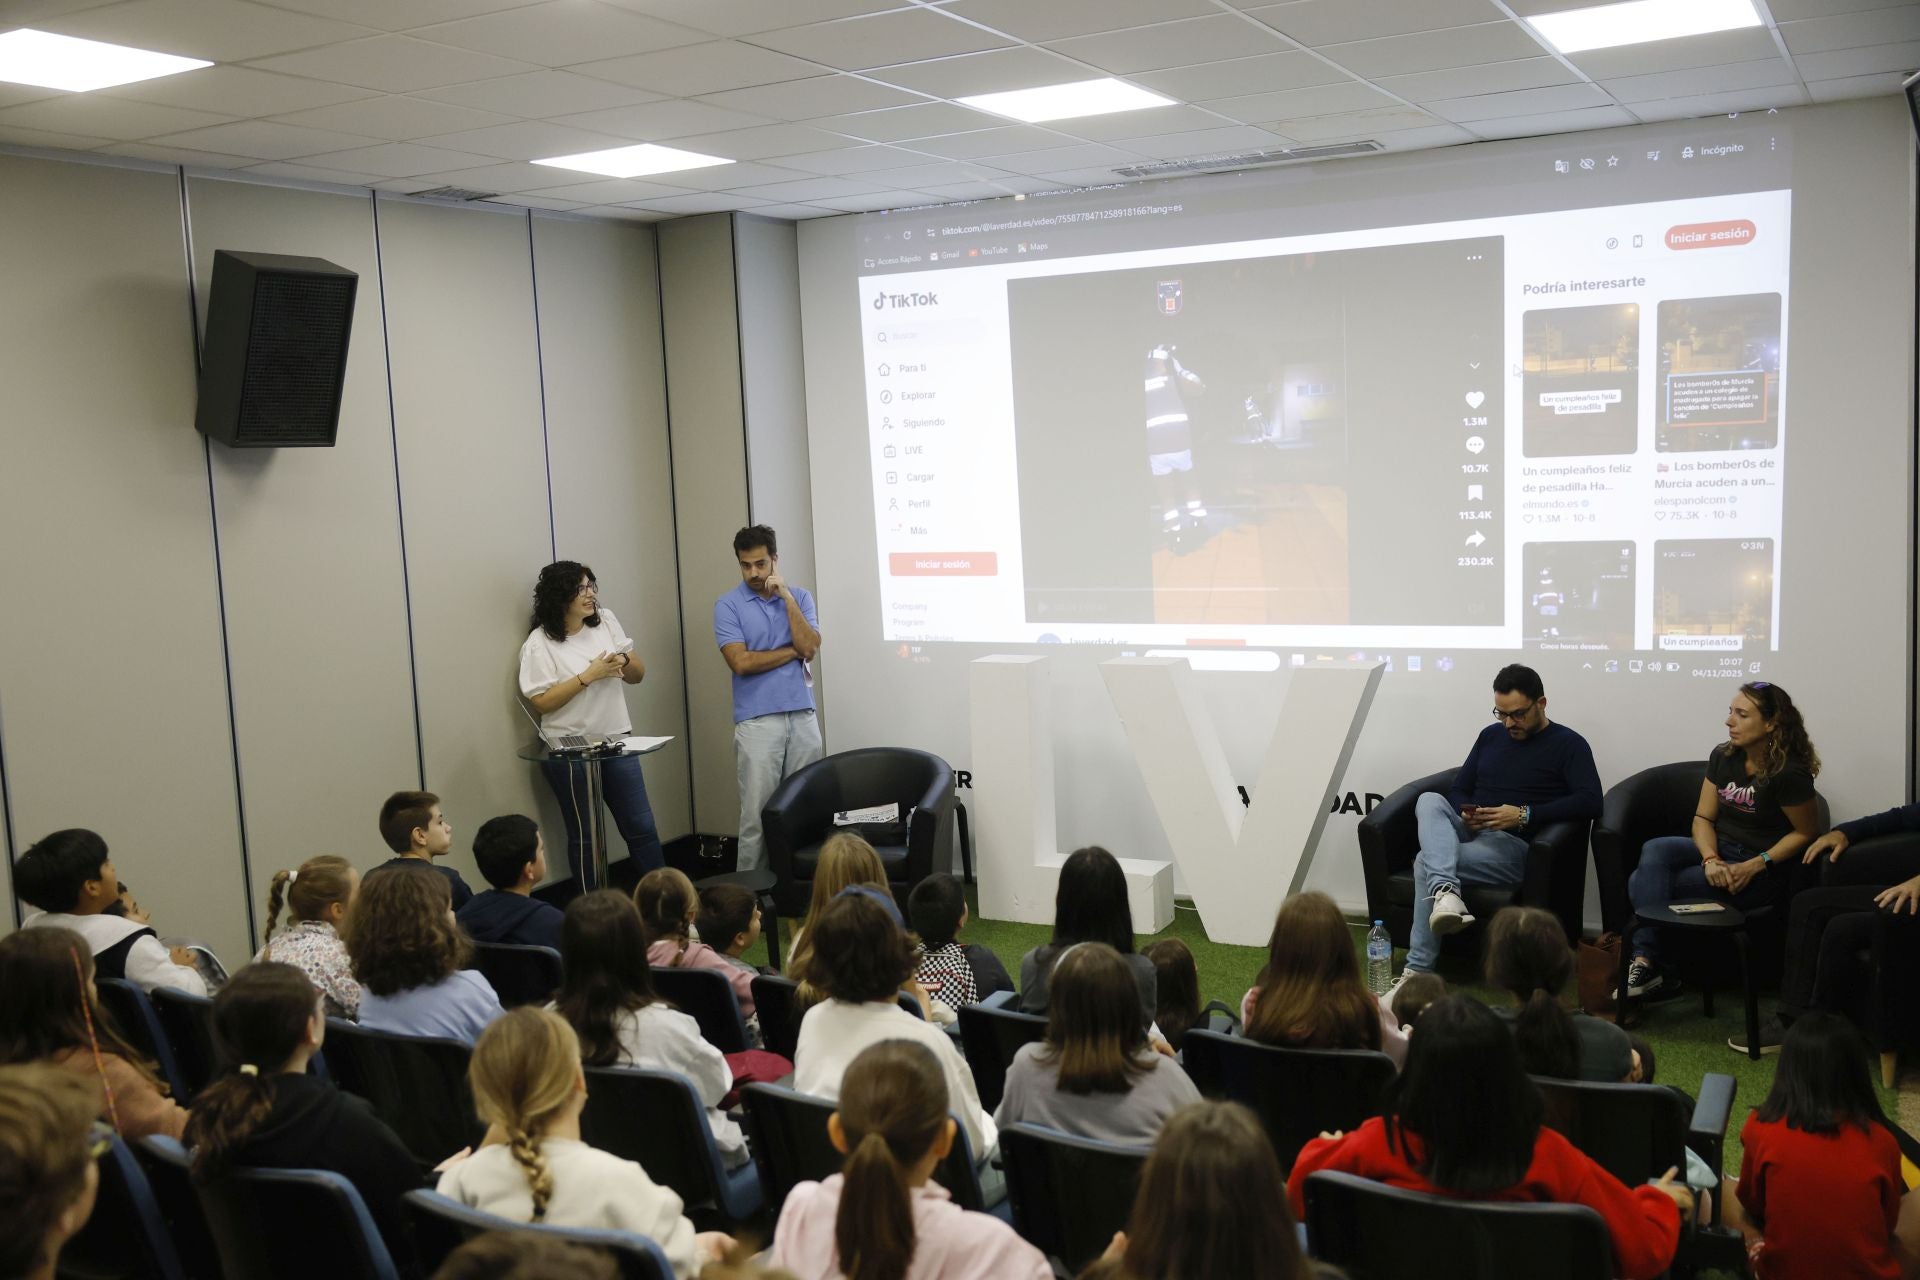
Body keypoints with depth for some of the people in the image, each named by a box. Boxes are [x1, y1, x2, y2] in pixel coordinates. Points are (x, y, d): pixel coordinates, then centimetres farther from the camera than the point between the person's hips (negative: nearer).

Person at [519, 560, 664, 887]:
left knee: (642, 826, 8)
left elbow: (638, 675, 11)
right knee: (585, 835, 6)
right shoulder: (539, 644, -10)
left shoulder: (606, 621, 4)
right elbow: (541, 702, -16)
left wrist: (624, 661, -12)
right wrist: (588, 676, -20)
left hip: (616, 741, 5)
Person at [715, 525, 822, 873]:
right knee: (757, 814, -2)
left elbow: (811, 647, -6)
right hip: (757, 722, -3)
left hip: (803, 717, 3)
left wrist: (786, 596, -10)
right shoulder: (728, 605, 0)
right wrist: (792, 651, -3)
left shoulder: (800, 597, 9)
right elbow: (741, 662, -12)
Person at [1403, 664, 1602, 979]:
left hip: (1514, 845, -5)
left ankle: (1418, 972, -28)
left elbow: (1590, 802, -12)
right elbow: (1459, 790, 22)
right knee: (1430, 800, -28)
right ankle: (1445, 892, -50)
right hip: (1467, 833, 6)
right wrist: (1465, 814, -4)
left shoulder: (1568, 745, 3)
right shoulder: (1490, 735, 21)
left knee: (1427, 861, -28)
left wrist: (1524, 815, -21)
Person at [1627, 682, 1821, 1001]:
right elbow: (1703, 818, 6)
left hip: (1762, 870, -6)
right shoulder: (1722, 757, 5)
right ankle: (1645, 962, -34)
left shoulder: (1789, 773, -15)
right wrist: (1711, 859, -14)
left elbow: (1805, 832, -8)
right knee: (1654, 850, -26)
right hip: (1719, 850, 7)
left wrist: (1754, 866, -16)